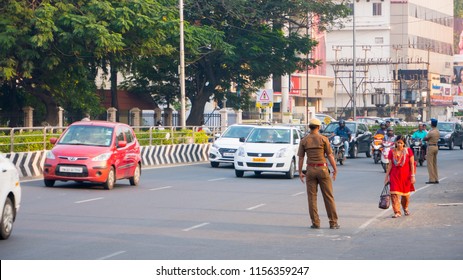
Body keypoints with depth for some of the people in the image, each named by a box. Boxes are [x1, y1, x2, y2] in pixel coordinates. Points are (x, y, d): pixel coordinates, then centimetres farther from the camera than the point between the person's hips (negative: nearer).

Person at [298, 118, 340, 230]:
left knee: (312, 197, 6)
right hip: (322, 168, -2)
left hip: (310, 169, 2)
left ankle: (315, 223, 4)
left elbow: (301, 158, 1)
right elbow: (330, 155, -4)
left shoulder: (304, 141, 2)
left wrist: (300, 172, 7)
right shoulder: (323, 139, -4)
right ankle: (333, 222, 4)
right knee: (328, 196, 3)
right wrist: (335, 169, 3)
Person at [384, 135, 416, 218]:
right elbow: (390, 165, 4)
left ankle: (405, 208, 39)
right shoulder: (392, 152, 1)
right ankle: (397, 212, -8)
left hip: (405, 175, 0)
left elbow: (412, 164, -2)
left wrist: (413, 176, -7)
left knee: (405, 194, 12)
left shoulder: (408, 151, -3)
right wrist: (387, 176, 2)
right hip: (395, 176, 0)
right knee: (394, 194, -12)